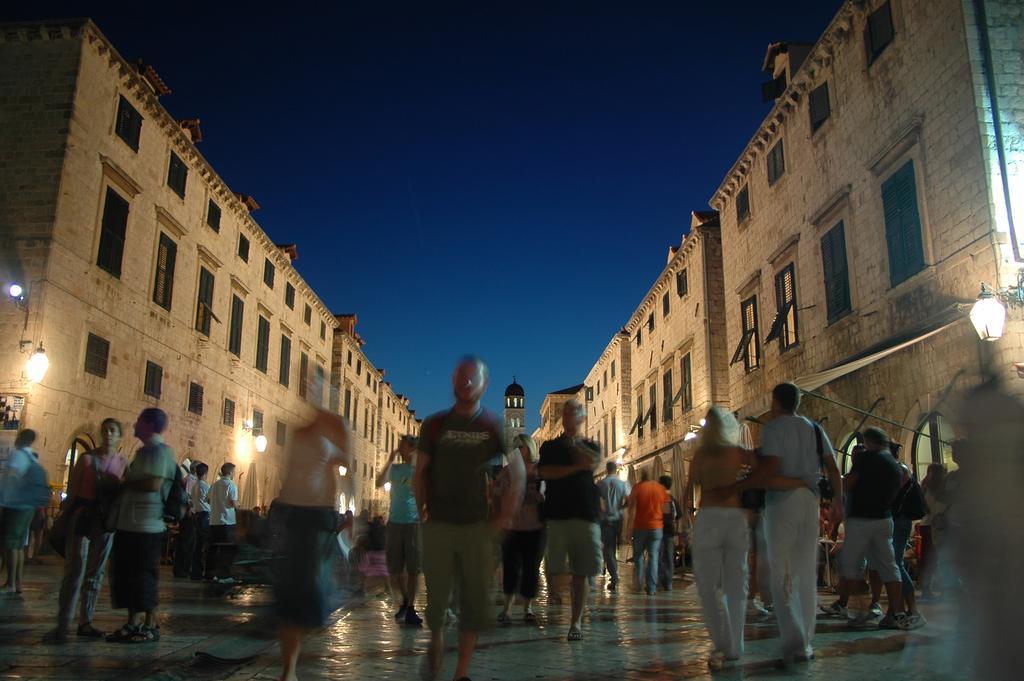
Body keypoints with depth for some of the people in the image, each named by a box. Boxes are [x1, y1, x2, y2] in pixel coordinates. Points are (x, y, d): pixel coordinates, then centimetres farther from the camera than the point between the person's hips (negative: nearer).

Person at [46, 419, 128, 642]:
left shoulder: (123, 463, 5)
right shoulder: (86, 458, -2)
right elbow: (72, 491, -1)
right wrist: (65, 516, -4)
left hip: (106, 520, 3)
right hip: (82, 516, -3)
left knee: (96, 573, 8)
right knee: (74, 571, -8)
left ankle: (85, 622, 17)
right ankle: (62, 625, -5)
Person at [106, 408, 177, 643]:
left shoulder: (160, 451, -13)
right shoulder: (143, 451, 18)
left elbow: (154, 484, -24)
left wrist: (127, 483, -12)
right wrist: (126, 484, 8)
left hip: (147, 526, -10)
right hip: (128, 524, 10)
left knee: (145, 577, -2)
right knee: (126, 575, 14)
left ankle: (151, 626, 8)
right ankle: (133, 623, 24)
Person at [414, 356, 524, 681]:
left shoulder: (494, 427, -2)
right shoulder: (434, 424, 1)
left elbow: (518, 474, 2)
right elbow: (420, 472, 6)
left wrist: (504, 516, -1)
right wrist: (423, 513, 2)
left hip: (477, 527, 0)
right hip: (438, 526, 0)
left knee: (474, 602, 3)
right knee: (436, 597, 7)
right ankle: (436, 641, 38)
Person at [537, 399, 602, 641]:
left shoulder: (590, 446, 16)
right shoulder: (550, 446, 14)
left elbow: (591, 461, -8)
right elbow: (543, 472, -4)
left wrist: (573, 441, 3)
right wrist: (576, 467, -6)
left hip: (586, 515, 1)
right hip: (557, 514, 0)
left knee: (581, 573, 1)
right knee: (556, 571, -7)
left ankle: (576, 621, 9)